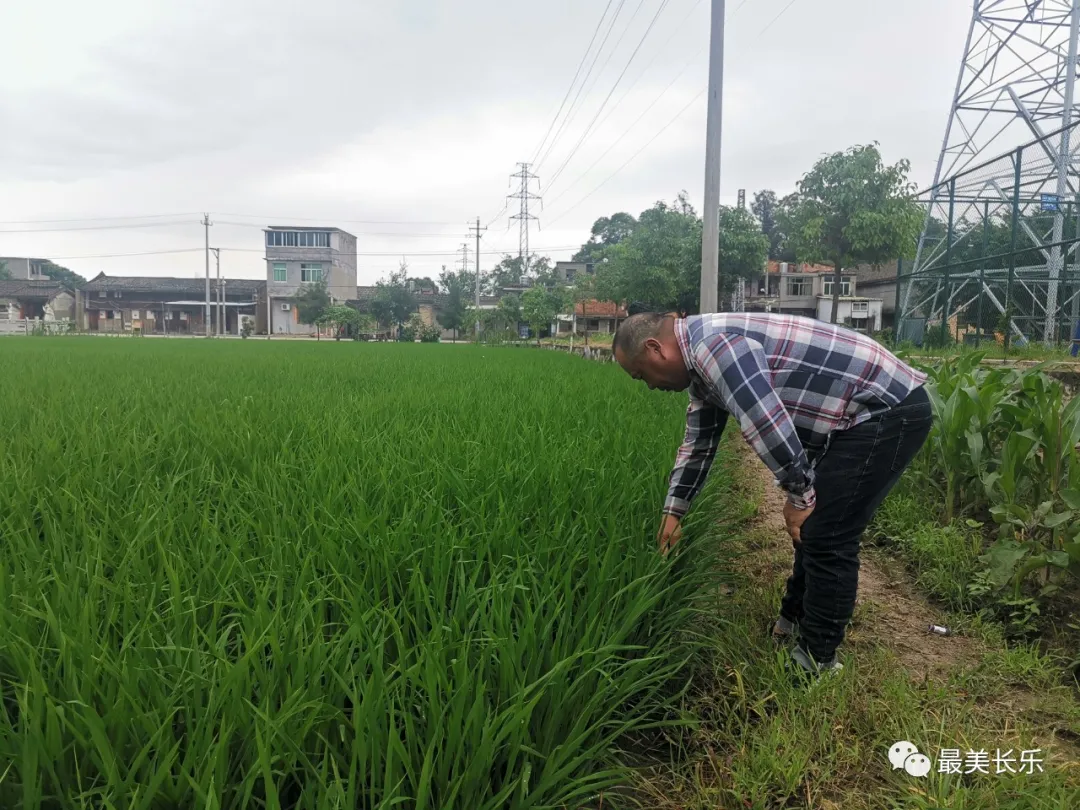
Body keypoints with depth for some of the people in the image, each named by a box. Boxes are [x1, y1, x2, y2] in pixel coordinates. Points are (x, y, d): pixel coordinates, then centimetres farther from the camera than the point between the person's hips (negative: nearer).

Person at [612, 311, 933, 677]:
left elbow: (767, 424, -30)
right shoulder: (702, 359, 11)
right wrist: (674, 511, 24)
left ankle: (817, 661, 9)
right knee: (813, 527, 18)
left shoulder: (713, 344, -23)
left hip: (889, 411, -10)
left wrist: (800, 495, -15)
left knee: (827, 540, -5)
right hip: (867, 414, 10)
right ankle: (795, 621, 35)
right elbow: (698, 443, 20)